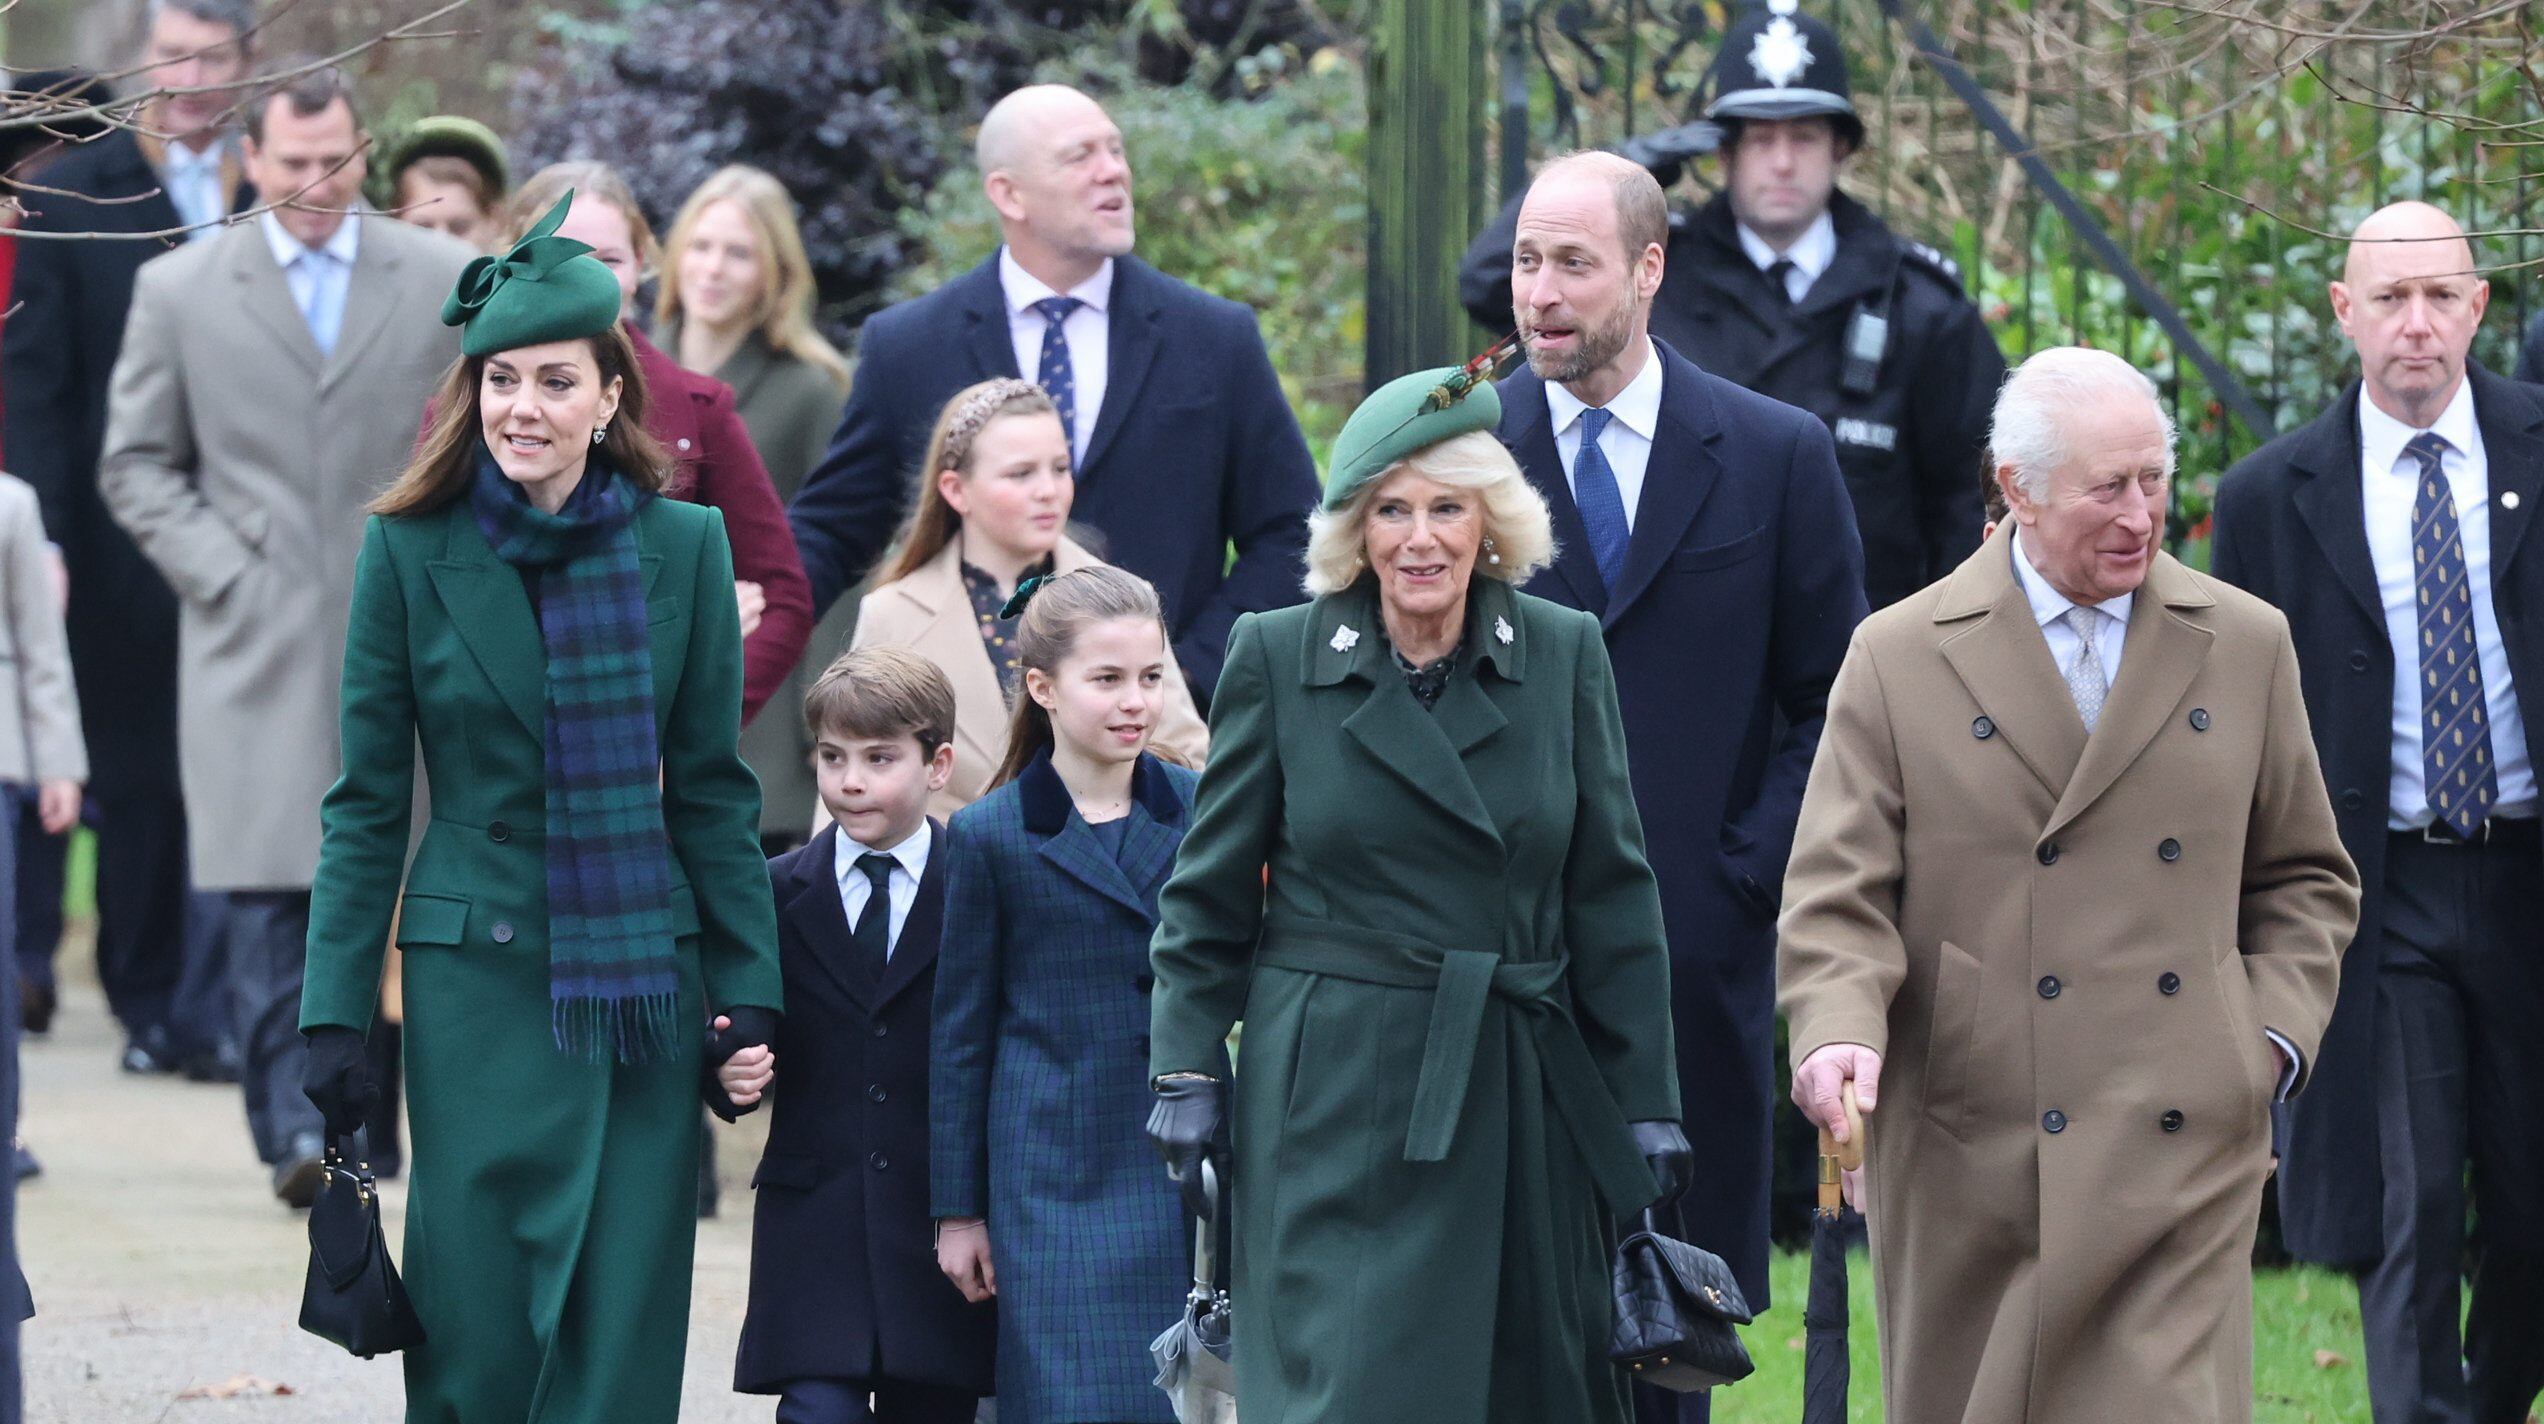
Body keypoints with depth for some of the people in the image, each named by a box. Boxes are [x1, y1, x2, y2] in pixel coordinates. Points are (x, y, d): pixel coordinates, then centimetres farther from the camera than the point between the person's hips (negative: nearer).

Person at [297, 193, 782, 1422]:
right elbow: (365, 806, 2)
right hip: (475, 982, -1)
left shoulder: (682, 548, 3)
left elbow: (712, 792, 7)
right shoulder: (410, 552, 0)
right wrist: (335, 1017, -3)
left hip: (642, 986, 1)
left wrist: (750, 996, 3)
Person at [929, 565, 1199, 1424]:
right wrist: (957, 1210, 2)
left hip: (1182, 1164, 3)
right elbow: (961, 1030, 3)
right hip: (1053, 1182, -3)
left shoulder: (1197, 811, 6)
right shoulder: (990, 837, -1)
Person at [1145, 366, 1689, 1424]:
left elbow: (1614, 898, 6)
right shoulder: (1276, 660, 0)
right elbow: (1210, 898, 5)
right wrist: (1187, 1070, -3)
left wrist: (1647, 1101, 4)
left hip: (1522, 1097, 2)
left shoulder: (1564, 655, 4)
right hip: (1337, 1095, -2)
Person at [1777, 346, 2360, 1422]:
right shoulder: (1900, 659, 3)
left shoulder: (2245, 646, 11)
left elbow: (2305, 879, 19)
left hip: (2180, 1163, 1)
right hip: (1965, 1163, -1)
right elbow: (1837, 897, -1)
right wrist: (1841, 1032, -20)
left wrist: (2275, 1035, 3)